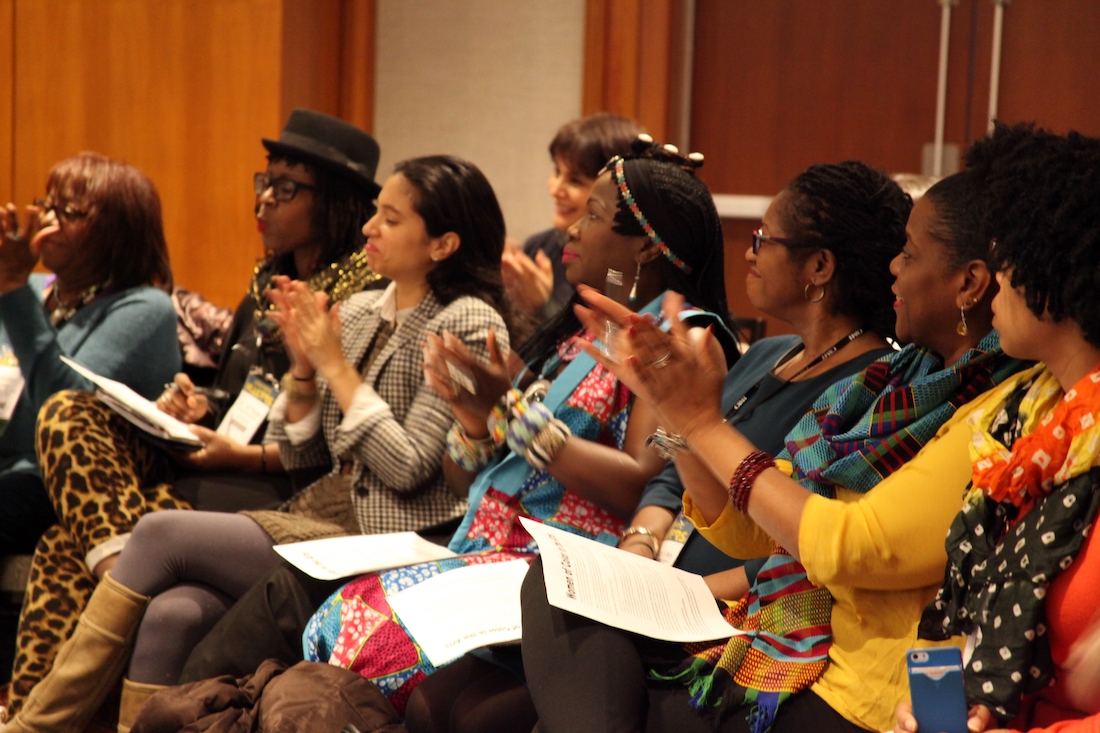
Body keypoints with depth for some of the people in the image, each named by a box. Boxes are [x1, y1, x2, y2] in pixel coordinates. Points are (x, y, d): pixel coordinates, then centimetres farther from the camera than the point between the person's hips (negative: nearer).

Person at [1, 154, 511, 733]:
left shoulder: (467, 323, -7)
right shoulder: (358, 312, 15)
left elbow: (408, 468, -15)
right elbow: (300, 457, 15)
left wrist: (336, 365, -10)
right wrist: (303, 366, -1)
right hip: (316, 517, 7)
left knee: (160, 533, -16)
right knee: (172, 615, -22)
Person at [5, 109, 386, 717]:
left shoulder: (366, 291, -9)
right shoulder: (269, 279, 18)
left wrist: (247, 455, -16)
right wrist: (200, 410, 3)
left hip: (282, 490, -9)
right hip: (214, 463, 9)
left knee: (69, 546, -22)